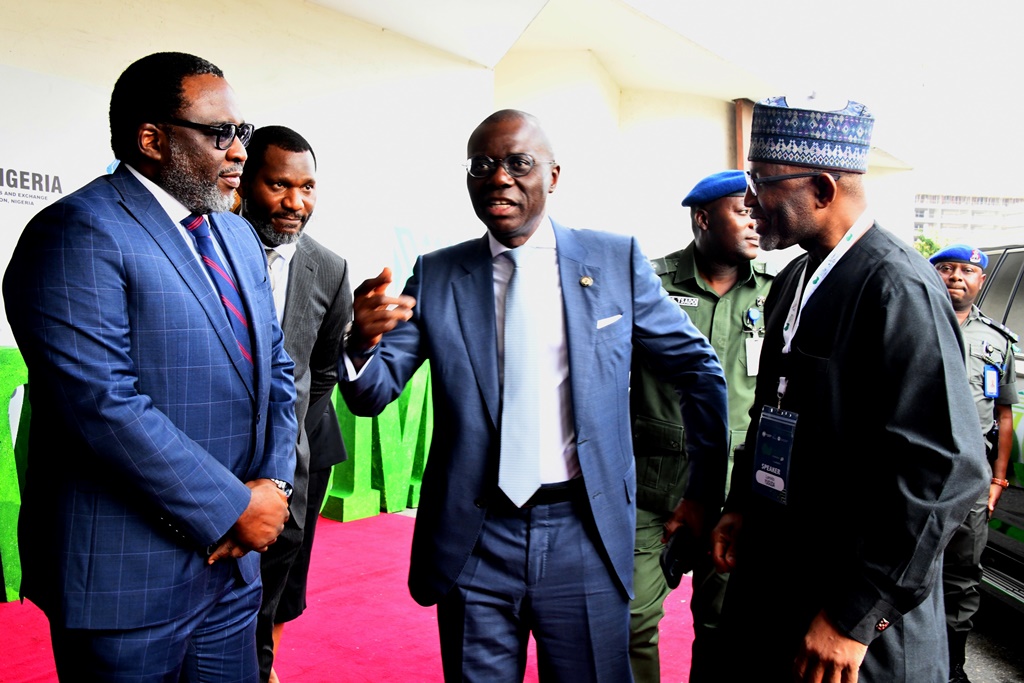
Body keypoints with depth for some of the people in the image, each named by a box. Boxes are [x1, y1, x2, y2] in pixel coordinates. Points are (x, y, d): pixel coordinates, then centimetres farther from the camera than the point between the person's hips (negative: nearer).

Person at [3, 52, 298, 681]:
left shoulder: (239, 238, 11)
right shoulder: (78, 234, -14)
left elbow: (276, 368, 12)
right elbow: (104, 404, -22)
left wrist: (272, 482, -4)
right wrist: (235, 506, -16)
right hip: (126, 579, -7)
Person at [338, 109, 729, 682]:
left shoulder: (616, 260, -1)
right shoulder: (436, 277, 1)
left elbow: (698, 367, 7)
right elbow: (372, 395, -4)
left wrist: (706, 489, 7)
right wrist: (363, 340, -26)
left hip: (587, 533, 0)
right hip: (473, 536, 1)